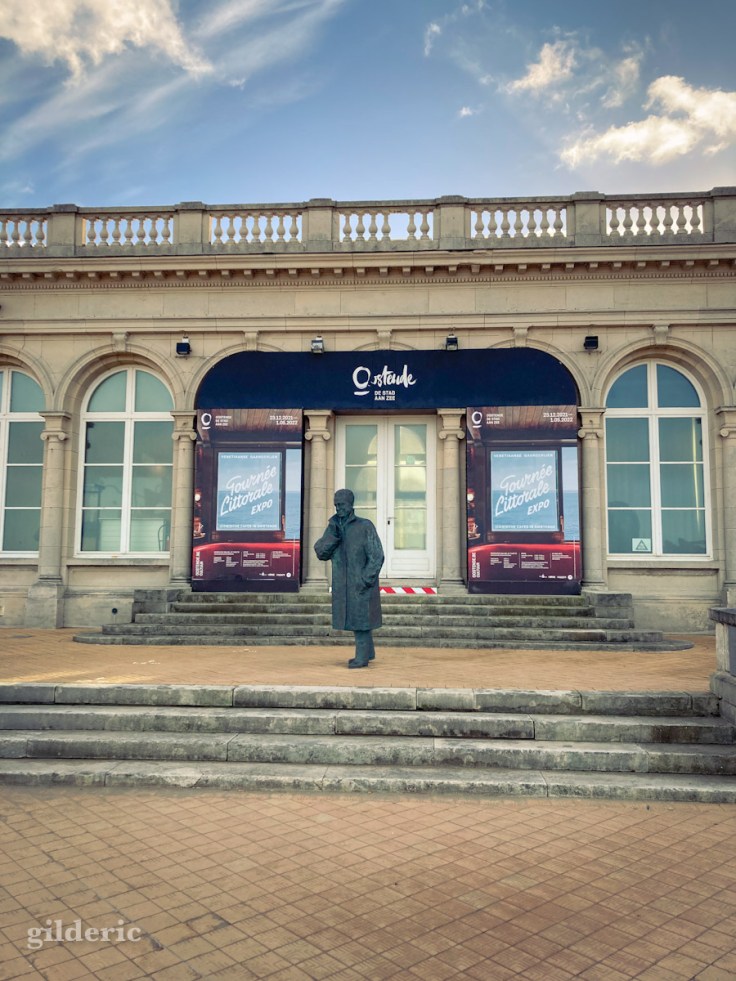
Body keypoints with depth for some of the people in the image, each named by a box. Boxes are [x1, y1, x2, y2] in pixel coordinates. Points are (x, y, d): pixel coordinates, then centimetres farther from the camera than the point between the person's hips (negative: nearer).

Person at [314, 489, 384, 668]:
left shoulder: (365, 526, -11)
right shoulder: (334, 527, 6)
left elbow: (376, 556, -13)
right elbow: (321, 553, -1)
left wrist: (365, 580, -18)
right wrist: (331, 534, -16)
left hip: (361, 583, -6)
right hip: (343, 585, 6)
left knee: (360, 618, -1)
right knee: (353, 618, 15)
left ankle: (362, 657, 11)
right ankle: (368, 652, 31)